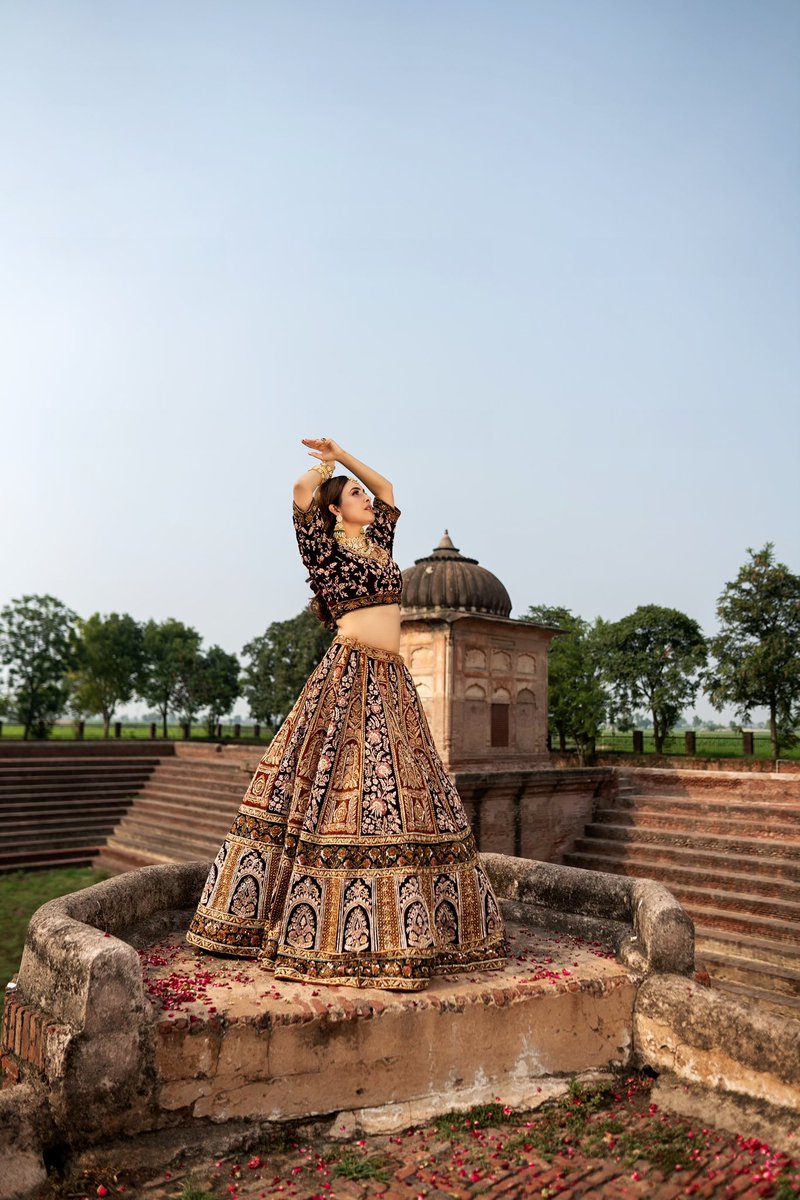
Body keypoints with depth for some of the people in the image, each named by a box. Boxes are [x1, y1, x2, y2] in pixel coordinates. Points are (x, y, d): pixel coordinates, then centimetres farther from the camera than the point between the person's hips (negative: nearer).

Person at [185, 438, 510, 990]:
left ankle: (400, 932, 17)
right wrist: (325, 468, 9)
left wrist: (342, 455, 27)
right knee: (341, 790, -9)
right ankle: (331, 943, -1)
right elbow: (303, 489, -11)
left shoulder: (379, 541, 20)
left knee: (397, 795, 7)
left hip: (393, 682, 7)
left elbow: (388, 487, 33)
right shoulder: (325, 547, 2)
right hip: (347, 676, -7)